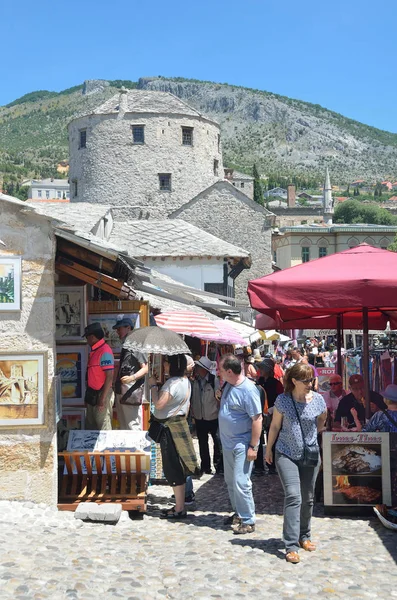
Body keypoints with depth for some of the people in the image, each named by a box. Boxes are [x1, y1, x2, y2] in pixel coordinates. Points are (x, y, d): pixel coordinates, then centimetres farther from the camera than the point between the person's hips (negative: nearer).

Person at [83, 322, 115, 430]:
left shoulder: (105, 351, -18)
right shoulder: (94, 351, 12)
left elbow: (109, 377, -21)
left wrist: (102, 398, -22)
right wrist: (88, 396, 18)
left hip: (101, 394, -10)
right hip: (93, 393, 10)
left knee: (103, 426, -4)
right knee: (90, 425, 16)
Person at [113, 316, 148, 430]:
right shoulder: (125, 346, 17)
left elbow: (146, 368, -16)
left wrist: (132, 377, -28)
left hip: (131, 391, -10)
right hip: (121, 391, 10)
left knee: (133, 425, -9)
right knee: (123, 425, 17)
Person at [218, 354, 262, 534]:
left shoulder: (248, 389, -22)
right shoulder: (229, 385, 5)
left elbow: (257, 419, -21)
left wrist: (253, 446, -22)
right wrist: (219, 396, 6)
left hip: (242, 445, -9)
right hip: (228, 443, 9)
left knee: (241, 483, -7)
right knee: (231, 482, 18)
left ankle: (248, 521, 4)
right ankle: (238, 513, 32)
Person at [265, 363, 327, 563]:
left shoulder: (318, 400, -6)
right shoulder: (283, 400, -11)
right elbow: (275, 426, 0)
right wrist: (268, 449, 7)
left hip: (310, 455, 3)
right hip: (286, 455, -3)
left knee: (307, 498, 12)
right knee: (293, 497, -13)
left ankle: (304, 536, 32)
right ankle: (291, 545, -9)